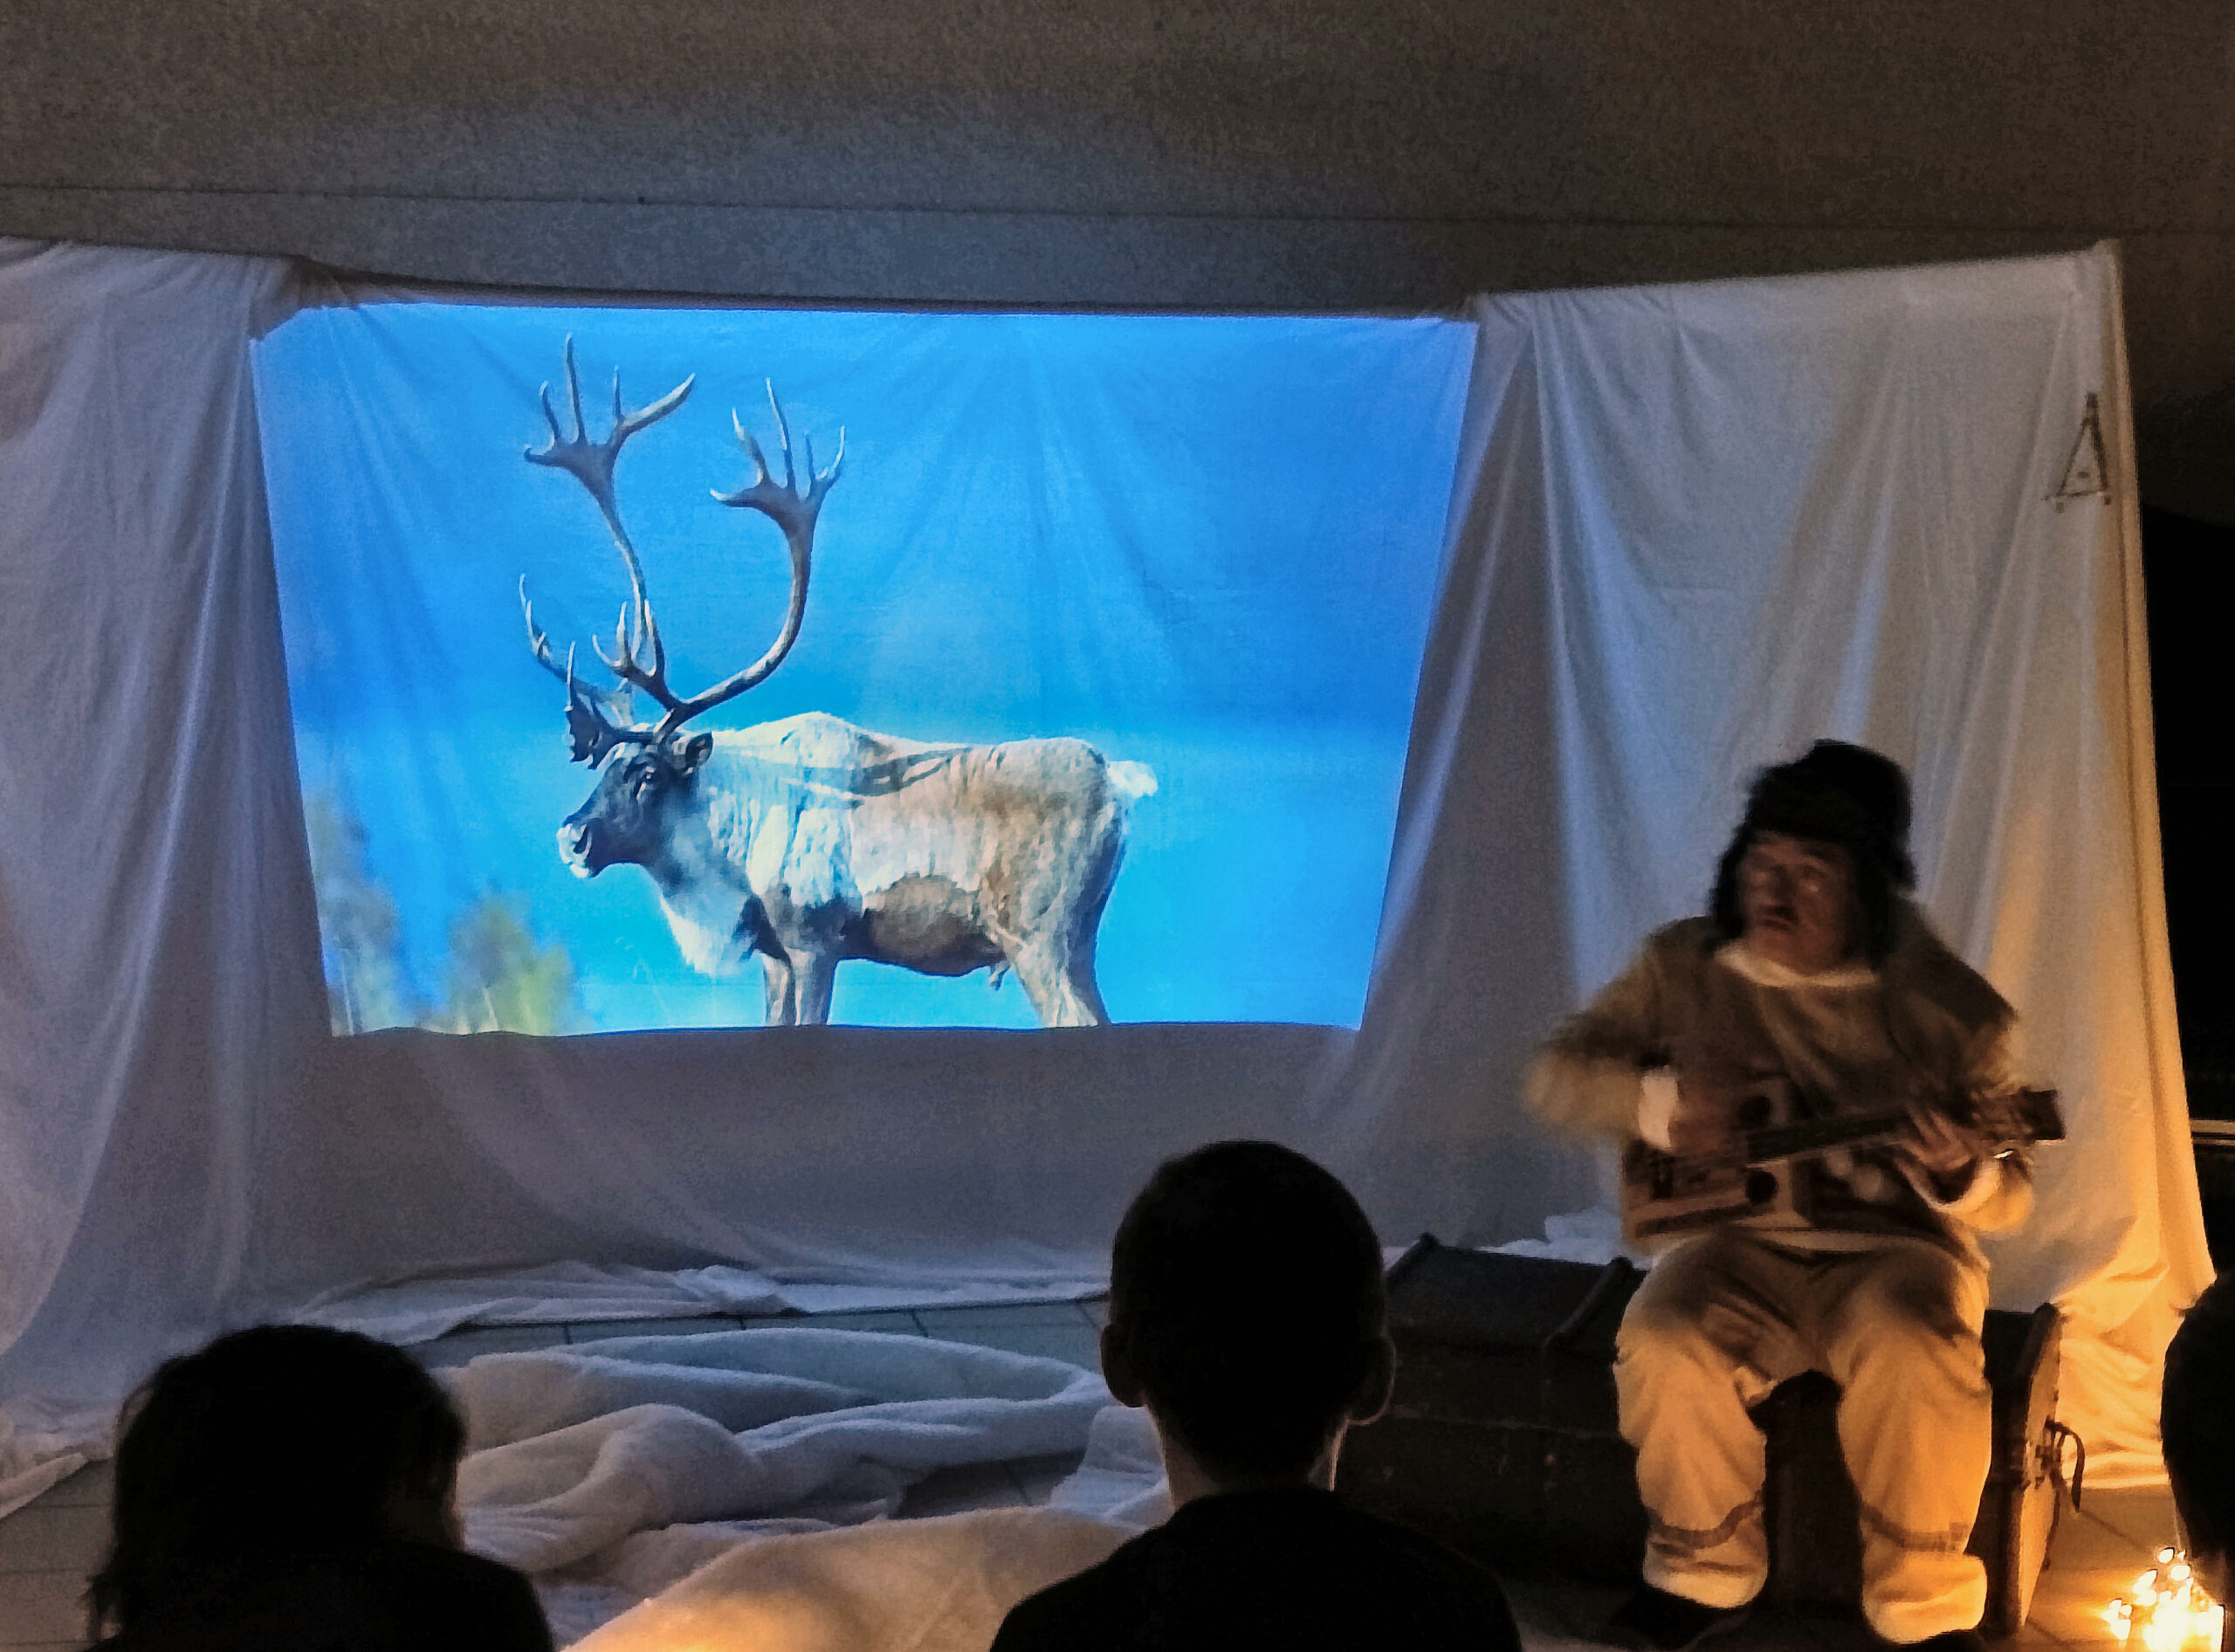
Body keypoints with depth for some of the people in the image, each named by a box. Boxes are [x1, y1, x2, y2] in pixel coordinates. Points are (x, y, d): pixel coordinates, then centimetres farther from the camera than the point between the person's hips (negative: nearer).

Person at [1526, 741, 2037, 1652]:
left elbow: (2011, 1192, 1)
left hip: (1892, 1244, -1)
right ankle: (1706, 1571, -4)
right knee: (1666, 1344, -30)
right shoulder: (1684, 966, 1)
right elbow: (1556, 1074, 3)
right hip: (1738, 1241, 1)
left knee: (1916, 1350, -34)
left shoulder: (1945, 1006, -4)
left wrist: (1961, 1178, -24)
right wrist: (1664, 1104, -16)